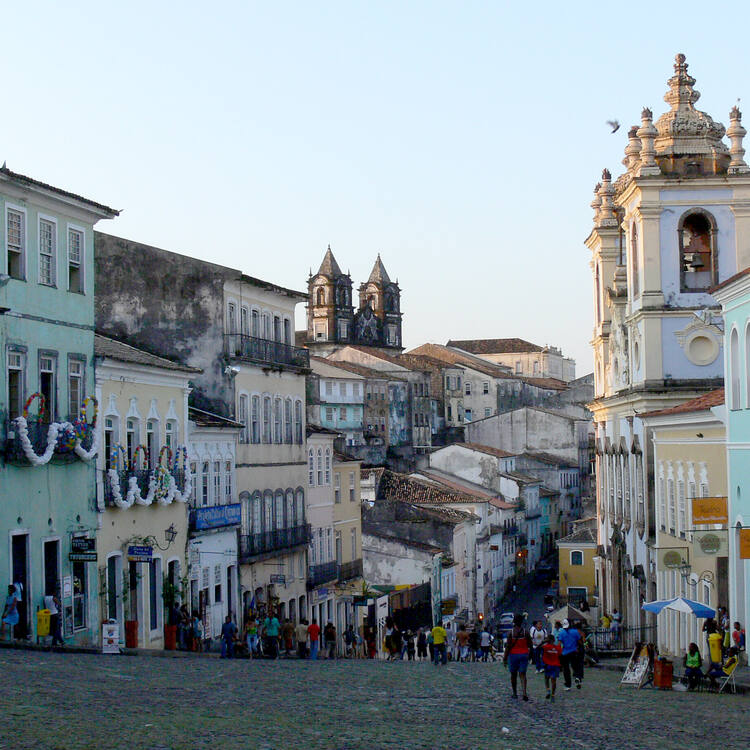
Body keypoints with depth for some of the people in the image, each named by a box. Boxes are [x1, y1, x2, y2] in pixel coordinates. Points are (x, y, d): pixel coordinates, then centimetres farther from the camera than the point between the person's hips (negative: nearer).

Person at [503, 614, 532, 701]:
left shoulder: (511, 632, -9)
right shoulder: (525, 632, -4)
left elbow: (508, 646, -10)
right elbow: (530, 645, 0)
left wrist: (505, 658, -6)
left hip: (513, 655, -1)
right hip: (524, 654, 1)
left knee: (513, 674, 13)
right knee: (522, 674, 1)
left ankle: (515, 693, 20)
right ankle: (524, 693, -16)